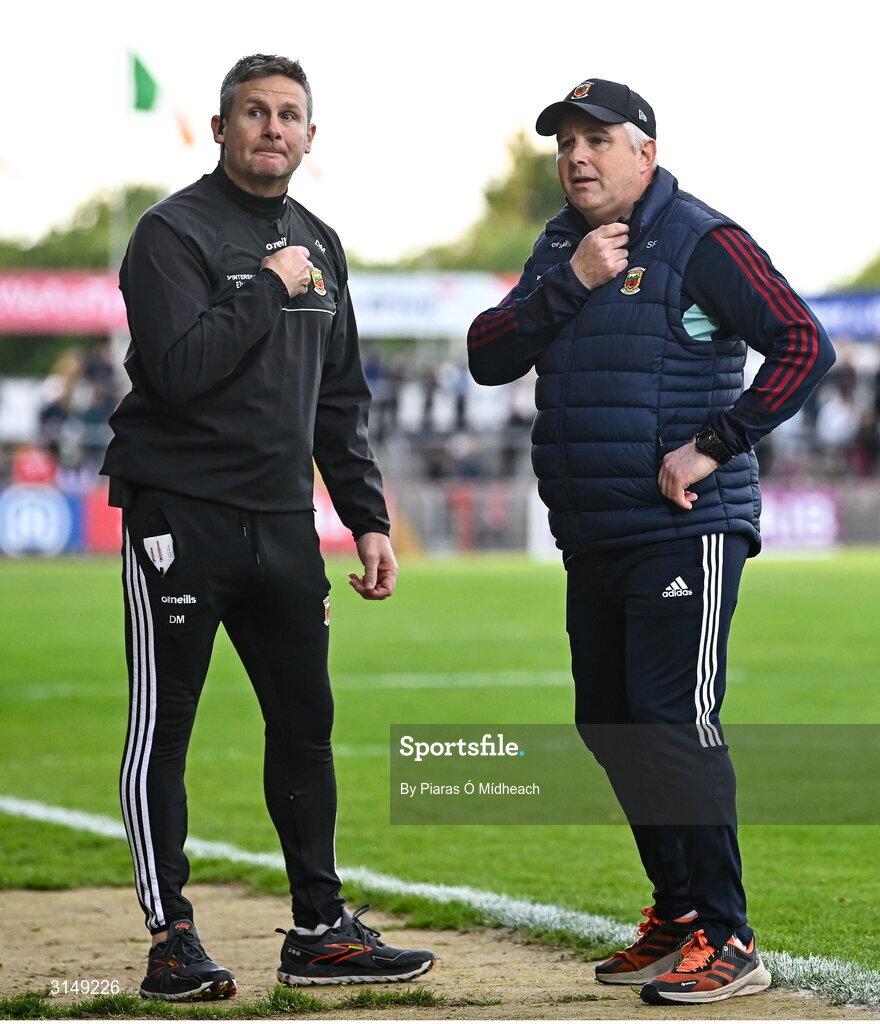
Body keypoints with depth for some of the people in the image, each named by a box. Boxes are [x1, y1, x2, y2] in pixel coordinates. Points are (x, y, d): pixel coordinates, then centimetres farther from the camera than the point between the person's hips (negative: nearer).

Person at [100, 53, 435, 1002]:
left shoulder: (318, 246, 16)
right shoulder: (174, 232, -7)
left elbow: (341, 401, 20)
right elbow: (177, 368, -21)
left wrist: (368, 519, 15)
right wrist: (269, 288, -15)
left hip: (283, 522, 7)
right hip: (180, 513, -7)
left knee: (305, 719, 8)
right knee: (164, 725, -2)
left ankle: (319, 931, 15)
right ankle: (170, 937, 2)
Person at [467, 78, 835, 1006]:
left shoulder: (699, 242, -8)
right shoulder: (559, 248, 14)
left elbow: (805, 345, -15)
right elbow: (487, 357, 4)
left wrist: (714, 447, -18)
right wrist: (570, 283, -9)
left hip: (685, 530, -8)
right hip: (592, 541, 8)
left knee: (674, 721, -14)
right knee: (609, 725, 12)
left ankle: (726, 940, -10)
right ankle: (676, 914, 24)